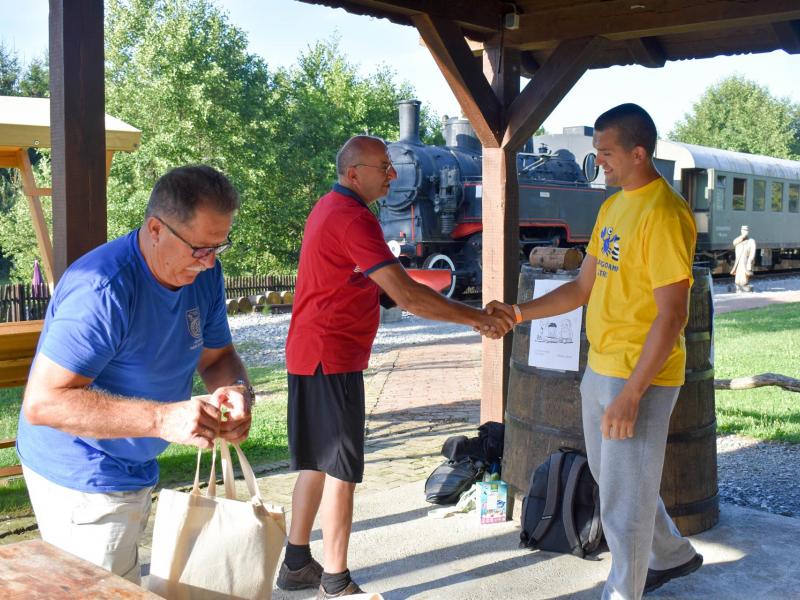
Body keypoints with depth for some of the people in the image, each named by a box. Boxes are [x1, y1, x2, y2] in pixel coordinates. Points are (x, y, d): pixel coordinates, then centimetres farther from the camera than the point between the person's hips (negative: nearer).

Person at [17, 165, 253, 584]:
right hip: (82, 479, -8)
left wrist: (236, 390, -19)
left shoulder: (203, 273, -5)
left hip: (132, 471, 8)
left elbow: (217, 356, 6)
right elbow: (42, 402, -34)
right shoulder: (102, 290, -31)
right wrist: (163, 418, -41)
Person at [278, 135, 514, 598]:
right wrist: (475, 317, -20)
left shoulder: (331, 208, 14)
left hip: (310, 354, 10)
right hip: (332, 359, -10)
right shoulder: (353, 219, -19)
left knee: (317, 463, 16)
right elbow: (406, 294, -25)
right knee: (342, 470, -2)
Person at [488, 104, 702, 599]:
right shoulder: (612, 207, 10)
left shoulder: (664, 214, -18)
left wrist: (631, 394, -23)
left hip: (641, 376, -9)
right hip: (601, 369, 9)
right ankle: (673, 555, 44)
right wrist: (519, 313, 2)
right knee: (612, 479, 23)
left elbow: (671, 316, -21)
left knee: (624, 499, 1)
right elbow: (583, 288, 13)